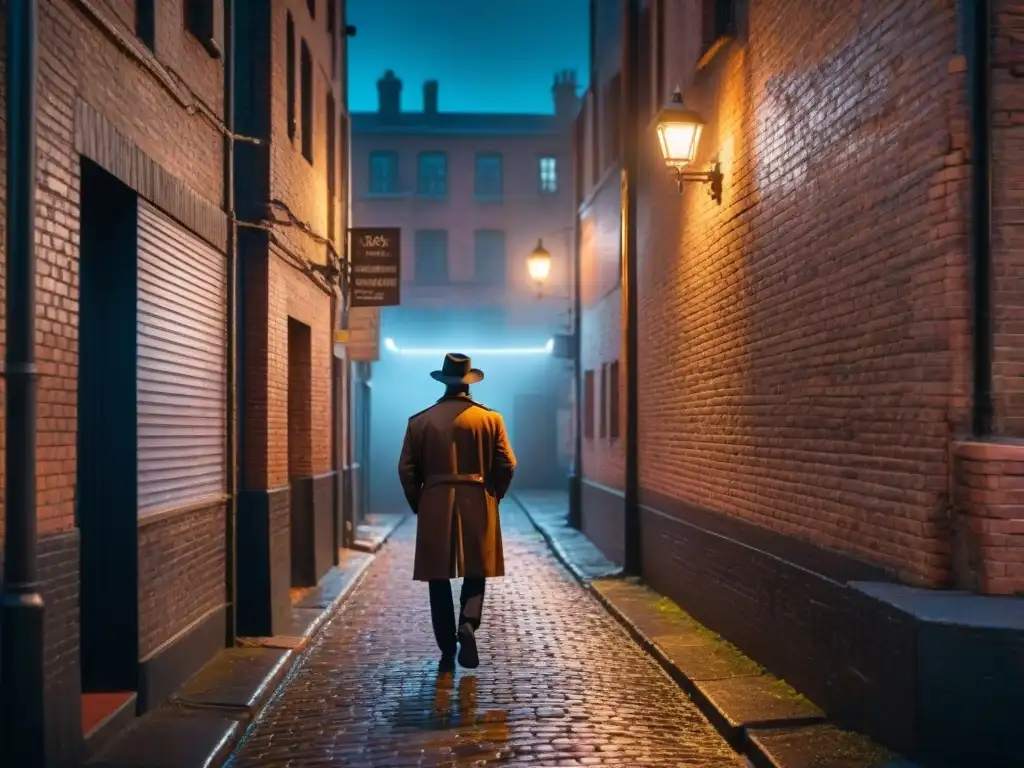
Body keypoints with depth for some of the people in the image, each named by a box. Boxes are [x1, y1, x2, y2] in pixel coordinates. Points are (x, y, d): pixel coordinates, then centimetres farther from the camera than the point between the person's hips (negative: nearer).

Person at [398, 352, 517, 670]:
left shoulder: (419, 421, 1)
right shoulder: (490, 418, -1)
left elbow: (407, 470, -1)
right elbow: (507, 465, -3)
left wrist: (418, 505, 11)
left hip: (434, 509, 1)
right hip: (478, 506, 0)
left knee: (439, 579, 9)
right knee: (475, 573, 11)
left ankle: (447, 649, 10)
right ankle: (468, 624, -14)